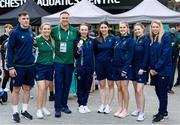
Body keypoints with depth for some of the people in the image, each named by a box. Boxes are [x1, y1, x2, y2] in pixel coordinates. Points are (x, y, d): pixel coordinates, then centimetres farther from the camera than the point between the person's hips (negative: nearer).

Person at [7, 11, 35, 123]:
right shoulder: (15, 33, -9)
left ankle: (25, 110, 25)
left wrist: (33, 59, 13)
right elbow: (10, 50, -10)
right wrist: (11, 67, -15)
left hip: (30, 66, 5)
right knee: (16, 89, 4)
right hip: (18, 66, -5)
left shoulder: (31, 32, 7)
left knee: (27, 88, 12)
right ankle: (15, 112, 15)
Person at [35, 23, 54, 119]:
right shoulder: (38, 40, -7)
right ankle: (39, 110, -1)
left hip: (50, 67, 5)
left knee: (46, 88, 11)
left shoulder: (51, 40, 8)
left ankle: (44, 107, 21)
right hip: (40, 66, -5)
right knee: (41, 88, -10)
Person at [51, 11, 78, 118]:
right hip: (58, 62, -2)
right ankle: (58, 108, 5)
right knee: (58, 86, -2)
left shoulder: (75, 31, 4)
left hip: (70, 62, 2)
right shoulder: (54, 30, -1)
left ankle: (64, 105, 23)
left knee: (67, 85, 10)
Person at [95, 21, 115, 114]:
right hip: (99, 64, 2)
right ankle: (102, 105, 15)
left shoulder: (112, 39, -1)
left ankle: (108, 106, 11)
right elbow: (95, 52, 8)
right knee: (101, 85, 8)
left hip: (110, 64, -2)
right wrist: (96, 63, 0)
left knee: (110, 85, 4)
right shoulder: (97, 40, 5)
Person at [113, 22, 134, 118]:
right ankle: (120, 108, 16)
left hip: (125, 67, -6)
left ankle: (125, 110, 7)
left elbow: (130, 56, -11)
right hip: (116, 67, 6)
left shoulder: (130, 40, -6)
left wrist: (125, 68, -18)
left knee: (124, 88, -2)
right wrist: (113, 65, 7)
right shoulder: (117, 39, 12)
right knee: (119, 88, 9)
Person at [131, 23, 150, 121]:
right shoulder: (135, 40, 12)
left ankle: (142, 113, -4)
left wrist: (142, 68, -18)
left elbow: (146, 55, -14)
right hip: (134, 68, 7)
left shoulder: (146, 40, -8)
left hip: (141, 69, -7)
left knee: (139, 90, -11)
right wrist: (131, 66, 6)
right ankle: (138, 109, 23)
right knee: (136, 90, 12)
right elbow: (133, 55, 13)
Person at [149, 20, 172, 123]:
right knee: (158, 90, 12)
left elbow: (166, 54, -17)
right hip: (155, 70, 7)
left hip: (164, 69, -7)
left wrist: (157, 68, -16)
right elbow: (151, 55, 11)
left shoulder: (166, 37, -10)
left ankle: (161, 114, 10)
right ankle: (164, 111, 27)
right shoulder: (152, 39, 11)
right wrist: (151, 68, -1)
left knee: (162, 91, 0)